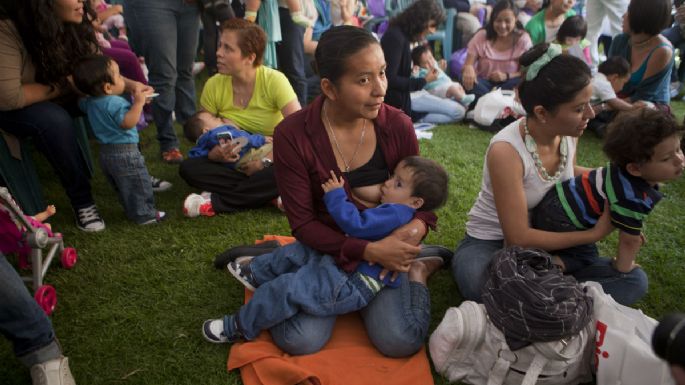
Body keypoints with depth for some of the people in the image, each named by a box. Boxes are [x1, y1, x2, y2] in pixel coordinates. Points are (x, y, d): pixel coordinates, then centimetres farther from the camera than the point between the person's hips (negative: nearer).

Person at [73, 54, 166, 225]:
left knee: (122, 186, 21)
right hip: (124, 151, -9)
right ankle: (144, 214, 11)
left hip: (106, 152, 10)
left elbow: (81, 104, 28)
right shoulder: (115, 103, -25)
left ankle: (132, 211, 33)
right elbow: (128, 122, -35)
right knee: (137, 185, 3)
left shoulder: (90, 102, 6)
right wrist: (138, 103, -35)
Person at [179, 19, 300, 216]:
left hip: (271, 162, -3)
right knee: (188, 168, -21)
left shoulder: (274, 81, -17)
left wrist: (267, 161, -27)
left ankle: (216, 202, -22)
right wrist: (214, 154, -21)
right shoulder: (214, 86, -7)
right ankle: (268, 194, -21)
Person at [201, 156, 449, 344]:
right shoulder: (396, 211, 9)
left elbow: (356, 225, -31)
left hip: (352, 285, -11)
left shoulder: (397, 214, -24)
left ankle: (240, 327, 2)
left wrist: (335, 196, -21)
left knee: (286, 289, -15)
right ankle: (257, 273, 35)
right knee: (297, 252, 17)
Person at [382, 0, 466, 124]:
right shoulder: (395, 37, -19)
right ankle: (410, 117, -14)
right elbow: (390, 80, -24)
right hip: (397, 98, -10)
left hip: (404, 91, 10)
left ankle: (412, 116, -6)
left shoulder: (403, 34, 11)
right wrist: (424, 81, -18)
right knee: (458, 111, -13)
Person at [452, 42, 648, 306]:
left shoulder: (568, 133, -7)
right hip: (489, 245, -6)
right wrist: (594, 234, -19)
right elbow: (518, 238, -25)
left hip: (544, 243, 7)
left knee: (634, 280, -8)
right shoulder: (506, 151, -28)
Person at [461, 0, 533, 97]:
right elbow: (468, 64, -9)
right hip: (484, 83, 0)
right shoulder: (481, 36, -2)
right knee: (467, 79, -32)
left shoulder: (523, 39, -3)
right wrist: (468, 69, -36)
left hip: (507, 85, 0)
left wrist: (506, 76, -26)